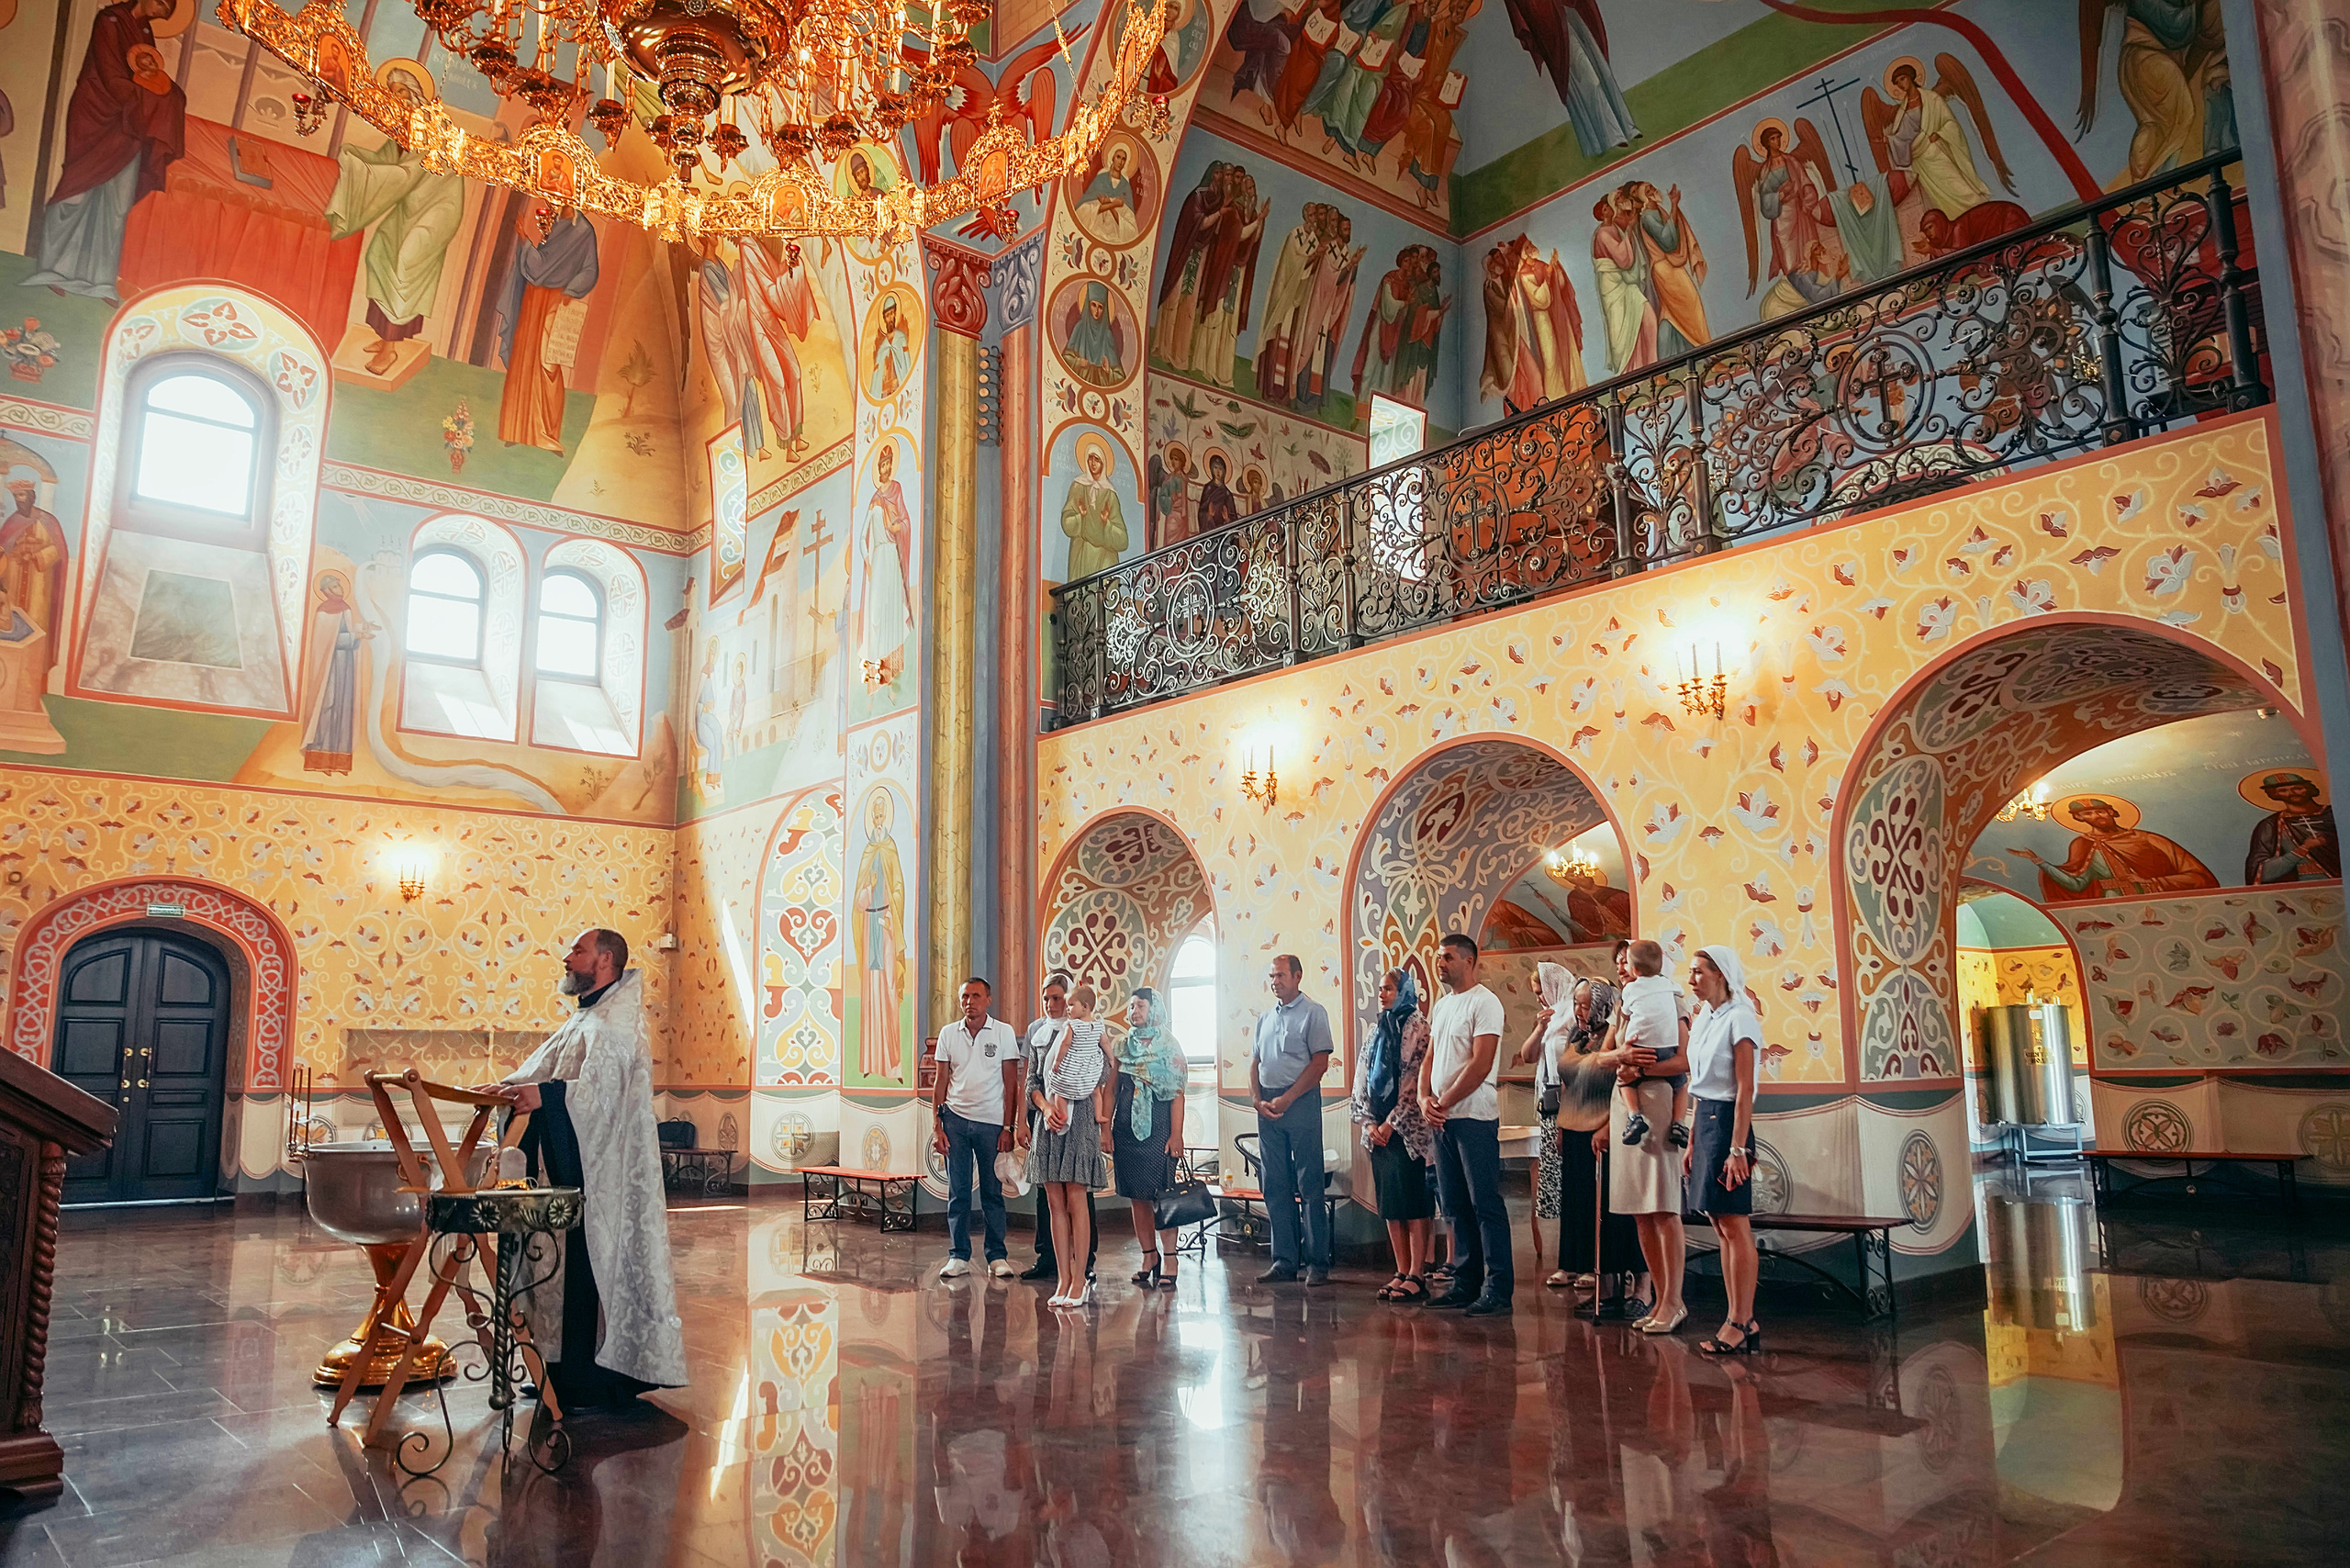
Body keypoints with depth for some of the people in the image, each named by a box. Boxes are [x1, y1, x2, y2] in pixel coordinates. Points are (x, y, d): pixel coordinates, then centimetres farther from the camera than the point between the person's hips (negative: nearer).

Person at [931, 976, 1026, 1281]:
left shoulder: (1004, 1033, 1)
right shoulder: (948, 1033, 7)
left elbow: (1011, 1083, 2)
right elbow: (940, 1082, 9)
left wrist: (1007, 1127, -4)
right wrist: (936, 1126, 2)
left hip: (992, 1122, -2)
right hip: (956, 1120, 2)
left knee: (993, 1192, 2)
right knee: (957, 1192, 2)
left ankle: (997, 1256, 10)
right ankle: (959, 1256, 10)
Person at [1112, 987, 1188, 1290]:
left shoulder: (1169, 1045, 0)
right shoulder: (1123, 1046, 13)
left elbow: (1178, 1093, -5)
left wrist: (1176, 1134, -12)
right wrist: (1106, 1127, 5)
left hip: (1158, 1128, -5)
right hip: (1126, 1127, 5)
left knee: (1161, 1194, -7)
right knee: (1137, 1196, 6)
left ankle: (1168, 1260, -2)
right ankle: (1149, 1256, 14)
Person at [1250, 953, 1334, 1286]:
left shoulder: (1313, 1013, -2)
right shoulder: (1265, 1018, 18)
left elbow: (1320, 1063, -10)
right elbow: (1255, 1064, 17)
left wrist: (1287, 1099, -13)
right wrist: (1258, 1100, 0)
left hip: (1301, 1103, -6)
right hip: (1268, 1106, 6)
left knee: (1310, 1186, -4)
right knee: (1276, 1187, 7)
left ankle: (1317, 1263, 1)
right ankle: (1284, 1262, 13)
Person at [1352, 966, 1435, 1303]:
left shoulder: (1418, 1028, -6)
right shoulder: (1378, 1029, 15)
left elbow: (1416, 1080, -12)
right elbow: (1363, 1079, 14)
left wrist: (1392, 1123, -13)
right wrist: (1368, 1122, 2)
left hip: (1407, 1130, -7)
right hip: (1379, 1132, 7)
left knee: (1413, 1202, -5)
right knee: (1389, 1205, 8)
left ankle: (1416, 1276, -2)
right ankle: (1401, 1272, 13)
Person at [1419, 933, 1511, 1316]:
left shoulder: (1484, 1002, -9)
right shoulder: (1441, 1005, 17)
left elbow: (1480, 1065, -16)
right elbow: (1430, 1058, 18)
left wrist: (1444, 1102, -12)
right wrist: (1425, 1099, 1)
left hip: (1474, 1117, -8)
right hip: (1442, 1118, 8)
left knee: (1485, 1204, -5)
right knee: (1457, 1205, 11)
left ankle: (1498, 1288, -1)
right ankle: (1466, 1283, 19)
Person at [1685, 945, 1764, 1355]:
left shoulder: (1739, 1018, -11)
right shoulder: (1703, 1020, 14)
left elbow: (1744, 1090, -15)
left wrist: (1737, 1148, -18)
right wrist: (1693, 1142, 16)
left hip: (1728, 1121, -9)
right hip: (1704, 1120, 9)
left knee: (1735, 1226, -4)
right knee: (1721, 1227, 9)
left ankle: (1741, 1323, 2)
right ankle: (1742, 1322, 14)